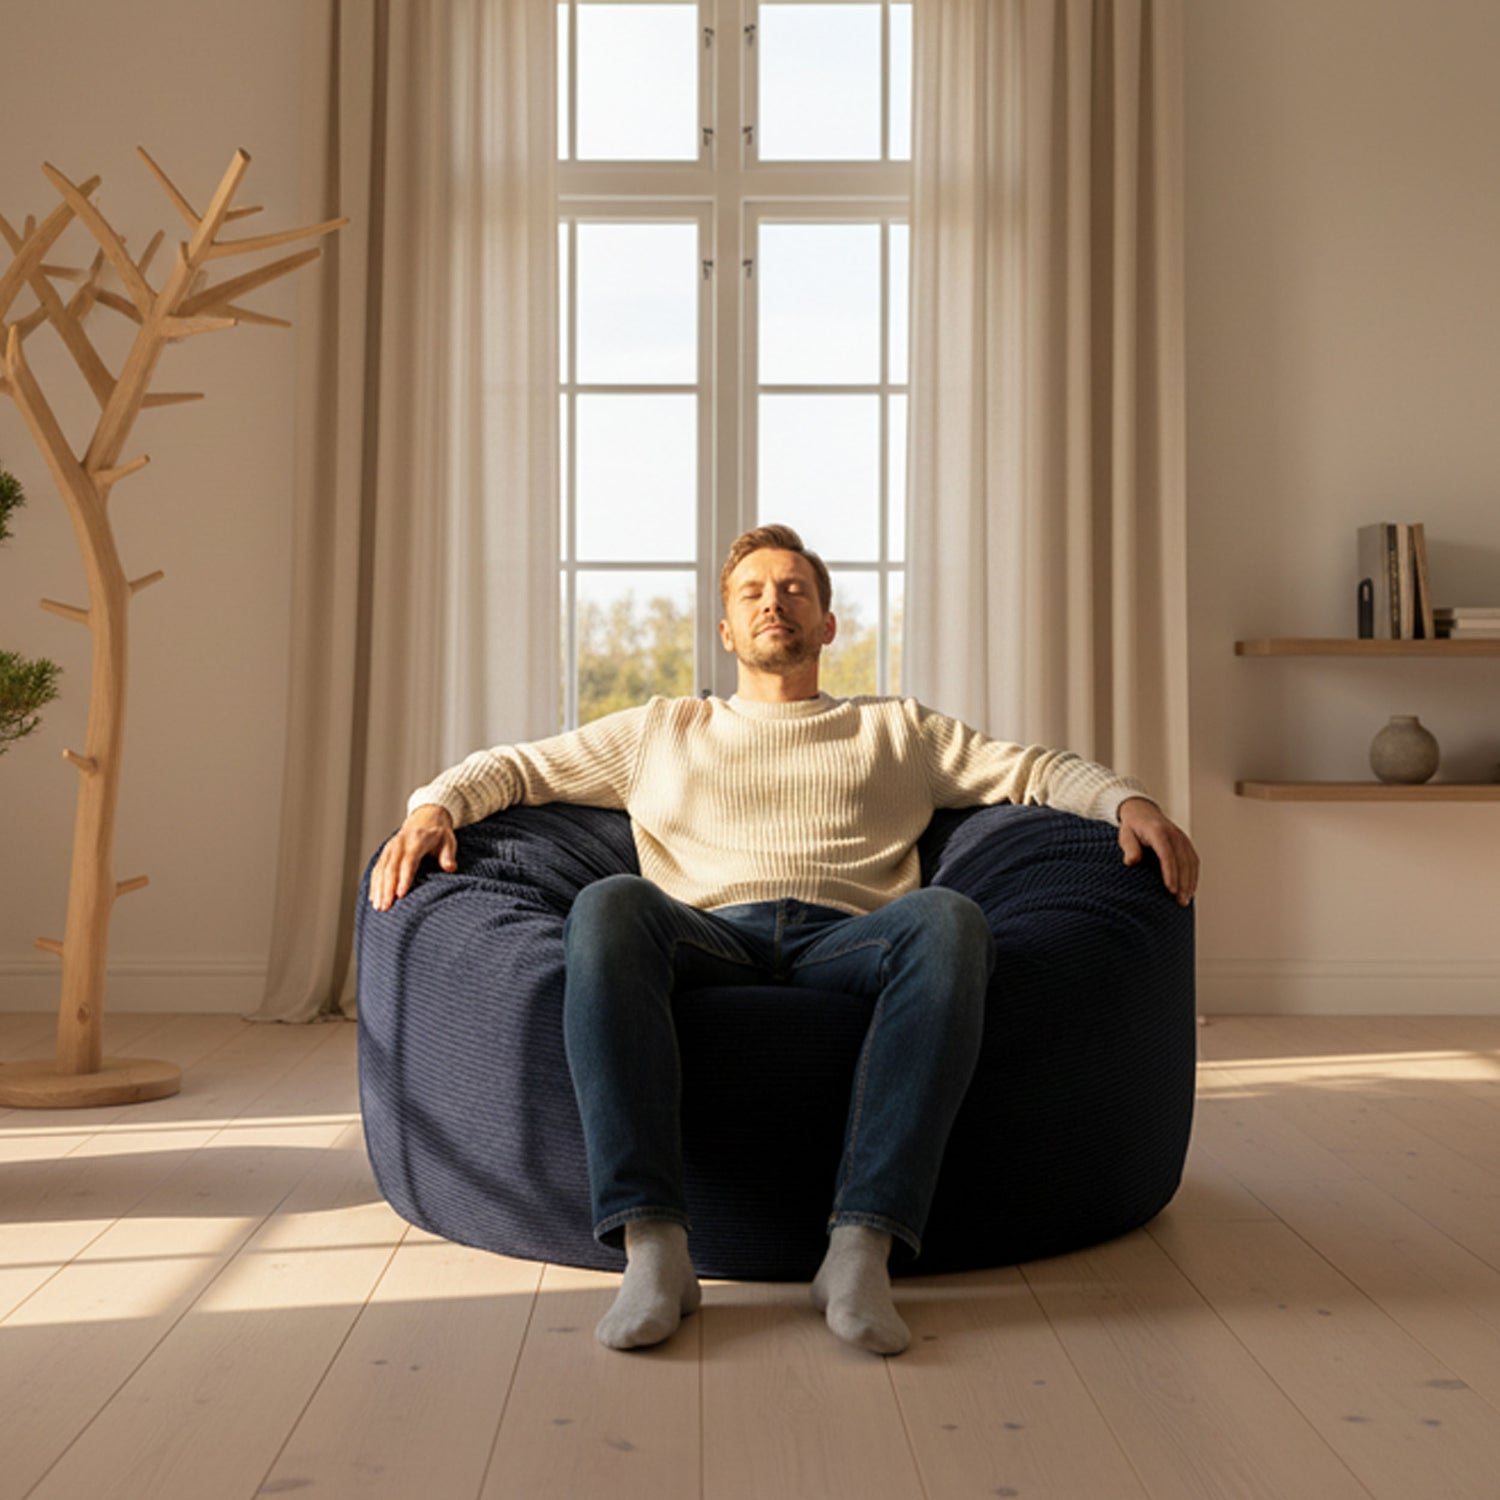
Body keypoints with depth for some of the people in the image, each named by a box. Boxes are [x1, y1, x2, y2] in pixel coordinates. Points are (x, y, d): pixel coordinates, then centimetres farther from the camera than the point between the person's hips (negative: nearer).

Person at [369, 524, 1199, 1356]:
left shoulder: (897, 731, 32)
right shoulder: (661, 732, 33)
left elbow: (1042, 768, 25)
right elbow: (515, 764, 29)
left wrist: (1130, 801, 4)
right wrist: (435, 806, 8)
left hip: (847, 940, 0)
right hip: (708, 938, 0)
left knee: (950, 919, -35)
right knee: (609, 905, -35)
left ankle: (862, 1246, -42)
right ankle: (653, 1244, -41)